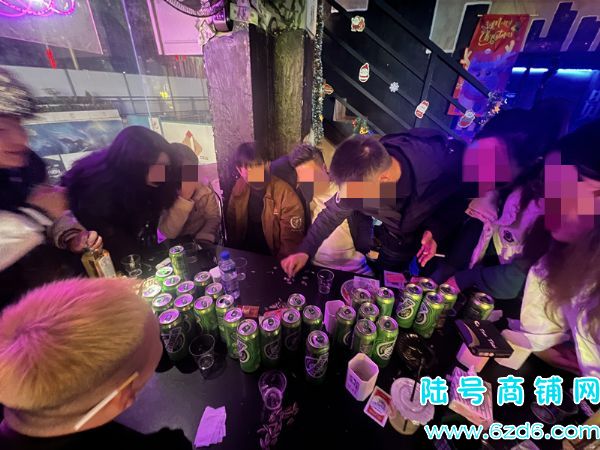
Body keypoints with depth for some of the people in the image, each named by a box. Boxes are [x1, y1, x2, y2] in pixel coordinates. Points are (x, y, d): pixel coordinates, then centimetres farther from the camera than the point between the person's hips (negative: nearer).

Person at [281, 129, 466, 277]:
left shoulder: (442, 163, -39)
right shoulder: (363, 176, -30)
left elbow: (458, 199, -16)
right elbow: (333, 213, -14)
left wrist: (436, 231, -32)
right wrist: (305, 251, -17)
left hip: (444, 231, -1)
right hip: (400, 237, 2)